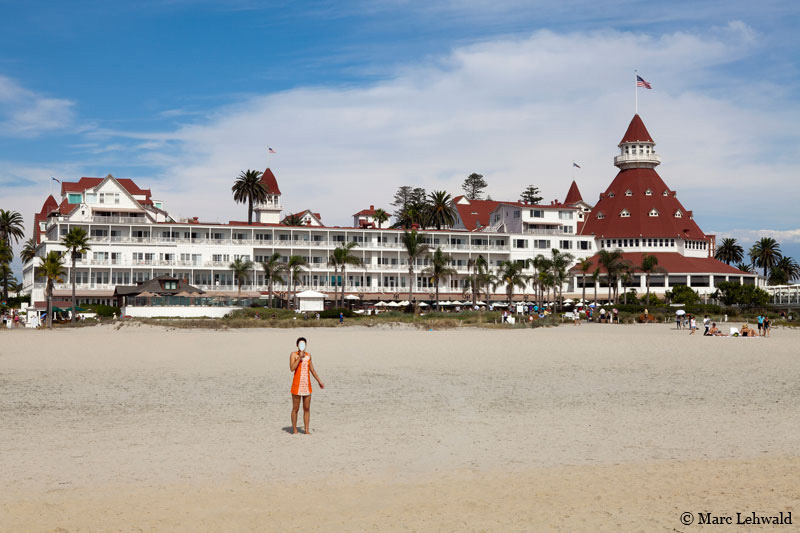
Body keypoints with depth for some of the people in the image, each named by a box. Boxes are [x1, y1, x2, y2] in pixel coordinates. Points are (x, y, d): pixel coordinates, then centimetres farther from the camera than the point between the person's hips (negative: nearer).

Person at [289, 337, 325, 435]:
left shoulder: (308, 355, 11)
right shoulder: (293, 355, -5)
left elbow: (312, 369, 20)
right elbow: (292, 368, -19)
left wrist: (319, 381, 21)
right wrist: (299, 357, -21)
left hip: (307, 385, 5)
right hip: (297, 385, -5)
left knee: (307, 408, 5)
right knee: (295, 408, 2)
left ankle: (306, 429, 10)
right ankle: (294, 430, 10)